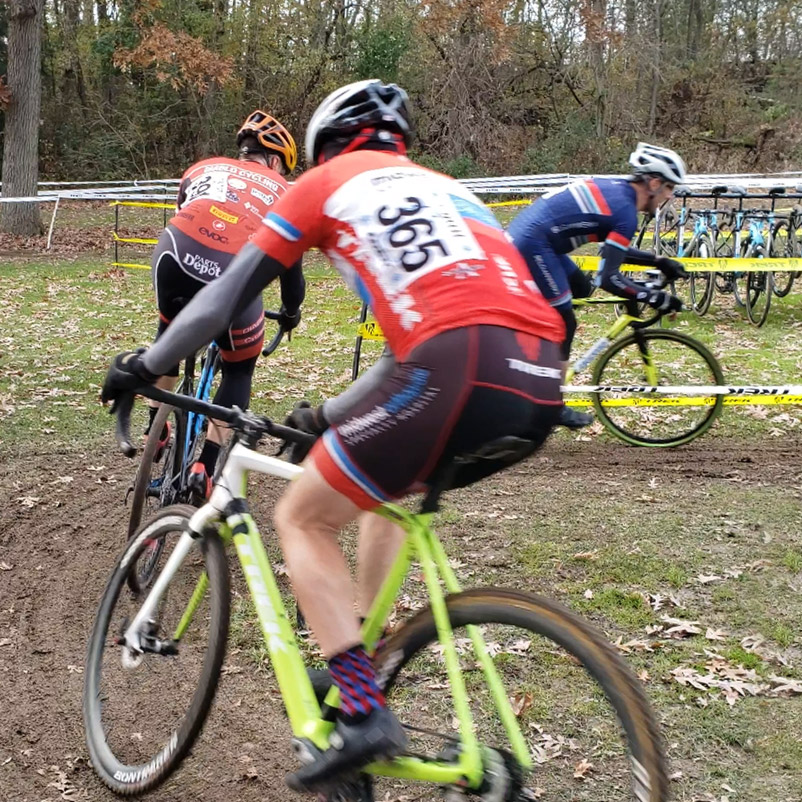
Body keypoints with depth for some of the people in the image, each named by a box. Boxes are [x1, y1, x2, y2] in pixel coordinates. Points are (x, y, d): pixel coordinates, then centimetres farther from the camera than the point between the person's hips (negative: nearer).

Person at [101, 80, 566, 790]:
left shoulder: (329, 182, 18)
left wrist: (144, 367, 31)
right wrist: (333, 415, 47)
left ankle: (364, 716, -1)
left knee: (303, 520, 10)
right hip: (541, 389, 7)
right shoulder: (446, 188, 36)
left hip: (458, 374, -7)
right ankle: (356, 664, 34)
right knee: (384, 488, 32)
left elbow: (231, 291, 18)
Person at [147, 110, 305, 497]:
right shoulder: (281, 191, 26)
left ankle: (156, 429, 39)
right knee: (239, 371, 23)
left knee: (170, 332, 36)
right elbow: (290, 264, 31)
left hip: (174, 259, 3)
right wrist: (291, 312, 51)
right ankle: (206, 467, 12)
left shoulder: (203, 167, 30)